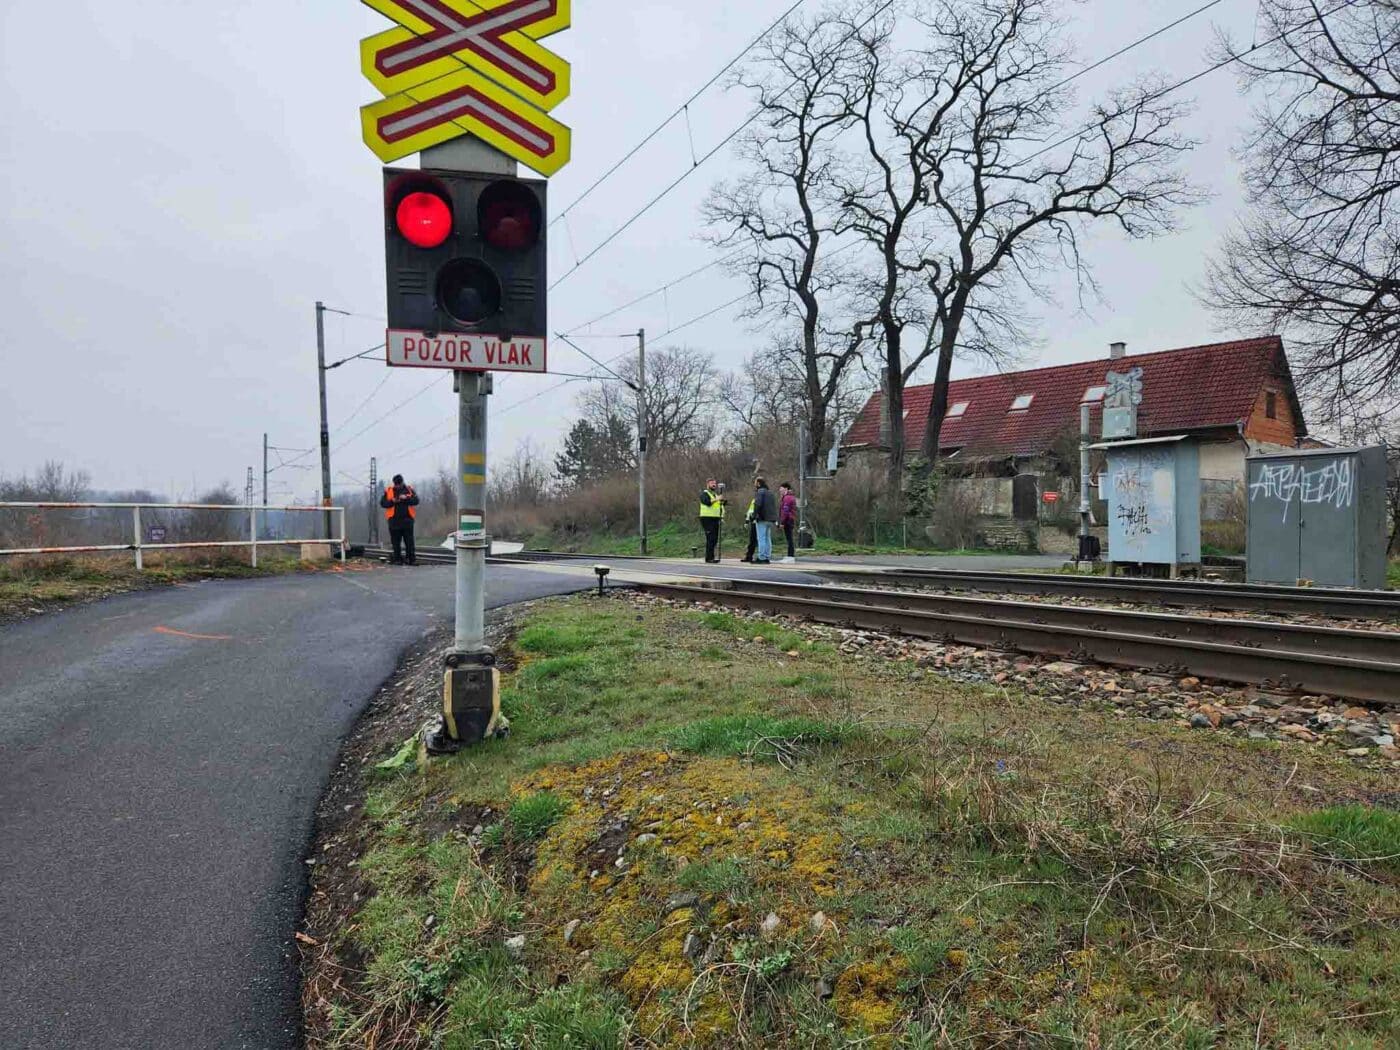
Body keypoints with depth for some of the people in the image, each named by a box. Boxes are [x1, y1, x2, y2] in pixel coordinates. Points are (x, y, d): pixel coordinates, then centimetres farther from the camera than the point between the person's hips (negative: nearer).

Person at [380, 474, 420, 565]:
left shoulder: (409, 489, 7)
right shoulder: (388, 491, 7)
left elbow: (416, 501, -2)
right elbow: (382, 503, 2)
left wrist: (406, 498, -17)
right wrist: (392, 501, -14)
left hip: (407, 520, -1)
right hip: (394, 520, 1)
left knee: (409, 541, -2)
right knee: (396, 541, 4)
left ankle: (412, 559, 0)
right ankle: (397, 559, 11)